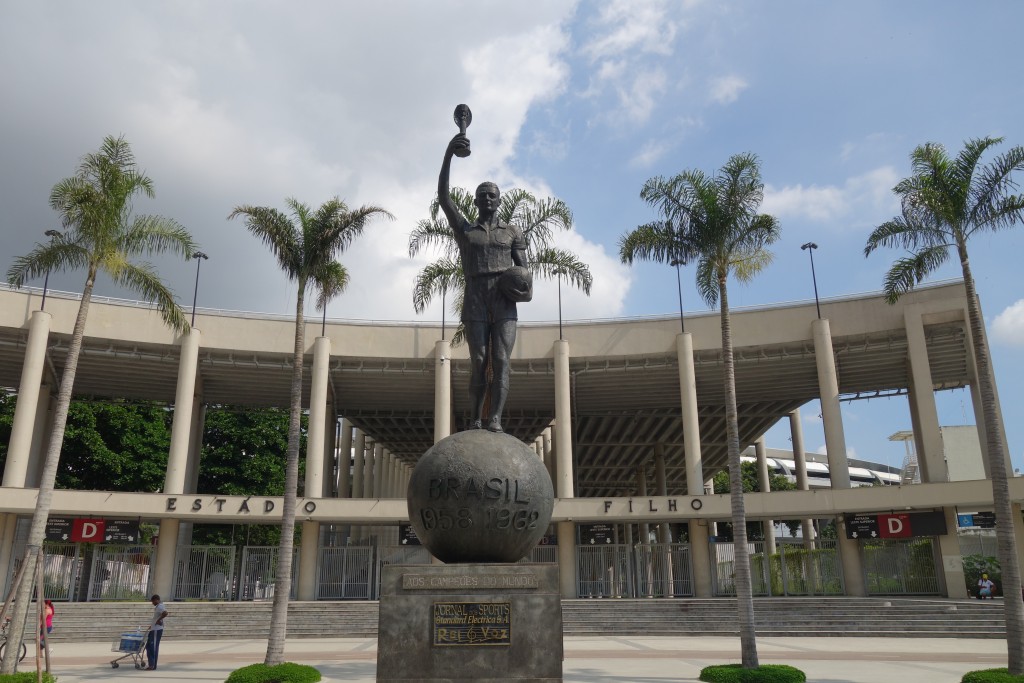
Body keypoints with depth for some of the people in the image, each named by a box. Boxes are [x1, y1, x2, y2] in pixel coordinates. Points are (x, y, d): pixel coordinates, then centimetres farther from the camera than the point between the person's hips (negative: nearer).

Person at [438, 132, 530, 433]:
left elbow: (522, 266, 11)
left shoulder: (513, 233, 18)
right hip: (475, 304, 0)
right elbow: (443, 197, 5)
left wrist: (524, 282, -15)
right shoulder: (464, 230, 17)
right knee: (478, 363, -8)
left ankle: (495, 419, -20)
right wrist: (449, 154, -4)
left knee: (501, 361, -12)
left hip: (504, 305, 0)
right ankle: (476, 419, -2)